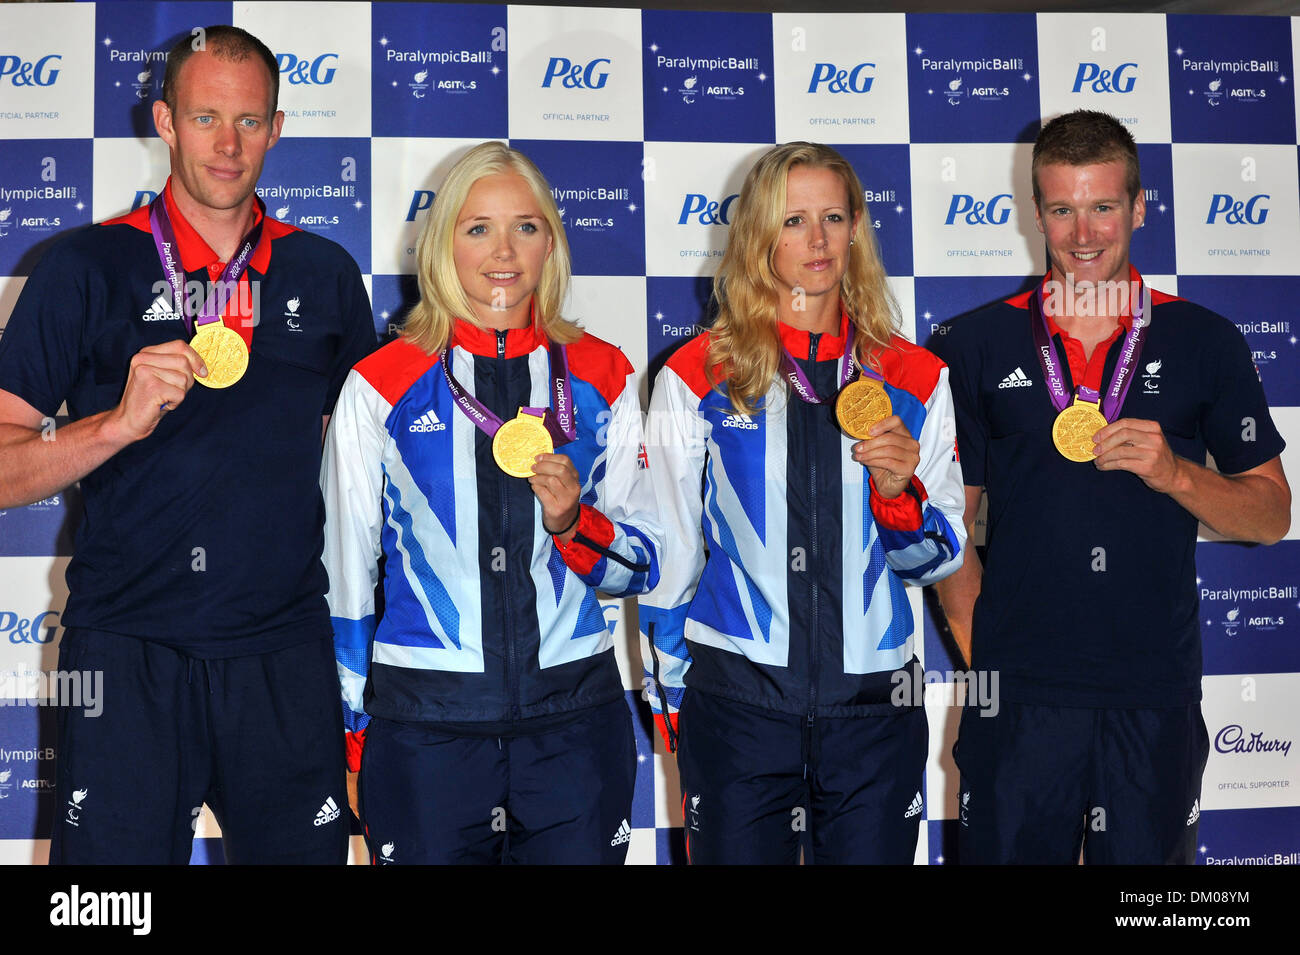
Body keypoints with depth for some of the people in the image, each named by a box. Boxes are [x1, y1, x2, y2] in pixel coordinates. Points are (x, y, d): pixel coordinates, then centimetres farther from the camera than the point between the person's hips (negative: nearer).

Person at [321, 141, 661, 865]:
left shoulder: (602, 378, 6)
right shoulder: (381, 385, 2)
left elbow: (645, 565, 7)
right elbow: (345, 572, 7)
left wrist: (573, 520, -13)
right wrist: (351, 729, 6)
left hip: (575, 718, 1)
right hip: (423, 718, -1)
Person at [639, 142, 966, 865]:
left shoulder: (914, 378, 5)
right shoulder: (698, 376, 1)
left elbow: (940, 560, 6)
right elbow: (667, 557, 5)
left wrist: (899, 490, -14)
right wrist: (674, 710, 6)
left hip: (875, 702, 2)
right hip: (736, 699, -1)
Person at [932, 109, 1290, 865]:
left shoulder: (1205, 343, 4)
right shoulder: (979, 346, 3)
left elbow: (1271, 515, 7)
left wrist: (1175, 474, -12)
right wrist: (982, 652, -7)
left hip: (1157, 697, 1)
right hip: (1017, 697, 0)